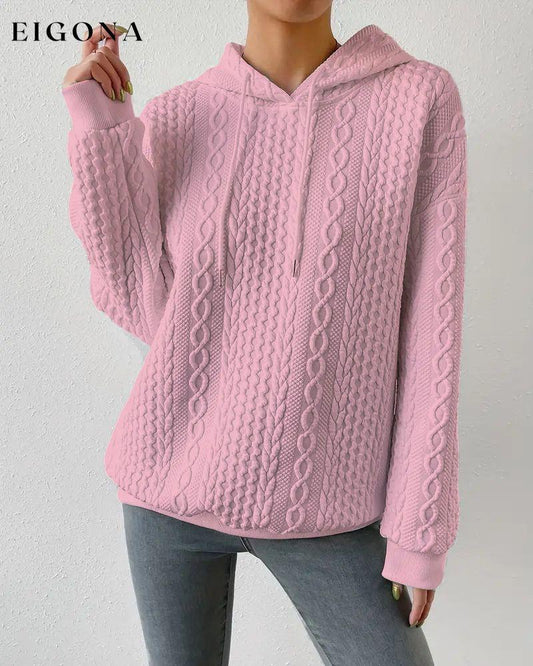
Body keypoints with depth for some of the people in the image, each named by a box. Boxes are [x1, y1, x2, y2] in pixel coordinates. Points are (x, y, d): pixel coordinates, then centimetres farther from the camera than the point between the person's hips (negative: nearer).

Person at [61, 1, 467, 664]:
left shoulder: (421, 97, -6)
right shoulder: (175, 117, 0)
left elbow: (429, 328, -7)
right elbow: (148, 312, -6)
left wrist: (419, 530, -6)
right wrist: (100, 132, -11)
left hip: (324, 503, -1)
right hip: (173, 484, 2)